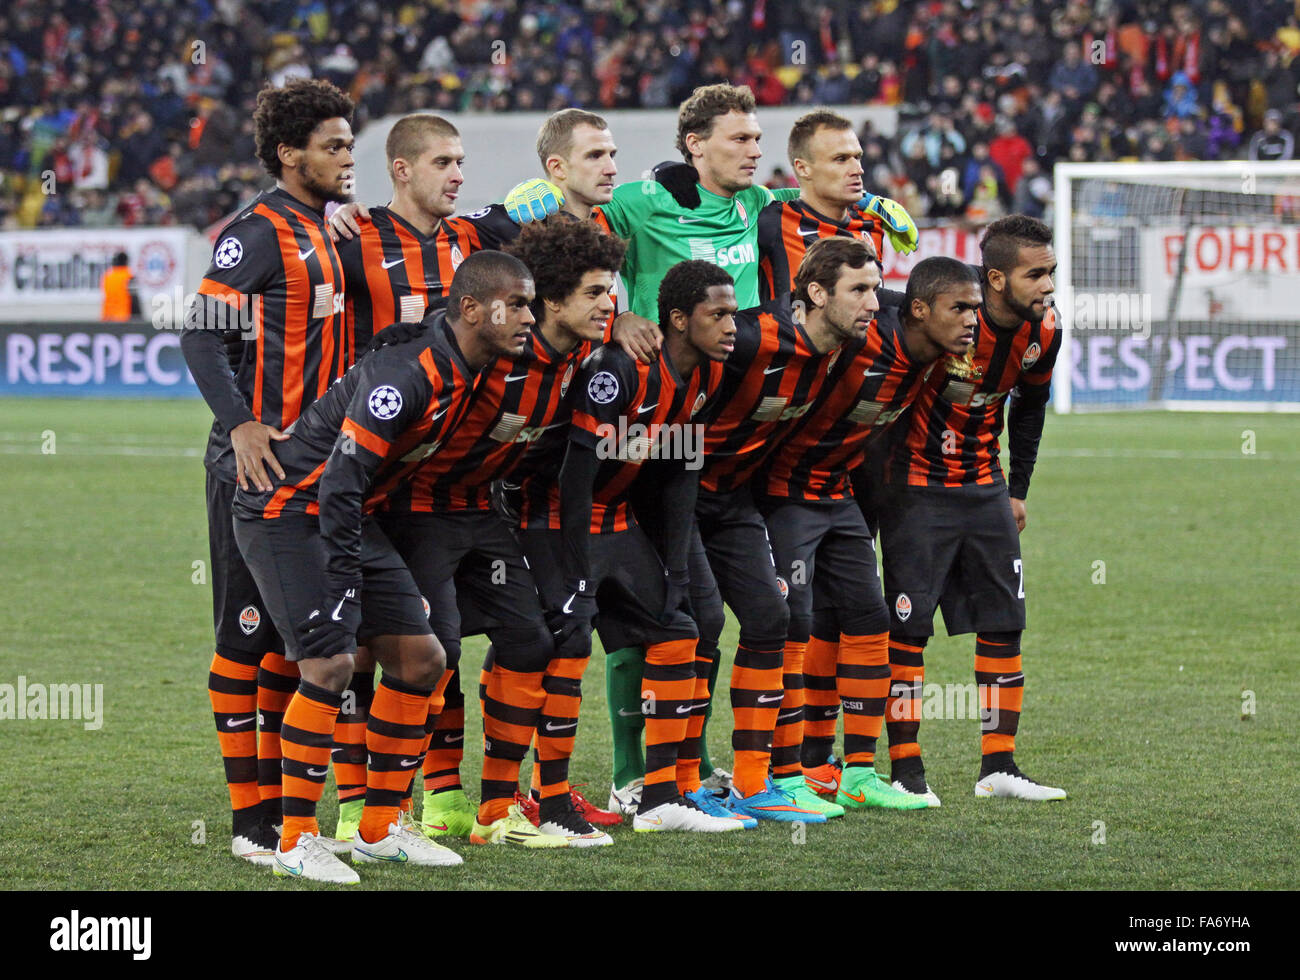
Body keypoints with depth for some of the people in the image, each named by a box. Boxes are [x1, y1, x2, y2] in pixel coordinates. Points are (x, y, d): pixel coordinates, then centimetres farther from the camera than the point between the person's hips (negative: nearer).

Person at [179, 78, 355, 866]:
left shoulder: (334, 230, 15)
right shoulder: (260, 232, -11)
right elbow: (202, 337, -17)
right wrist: (242, 425, -28)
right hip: (256, 468, -9)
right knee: (247, 635, -5)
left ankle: (279, 803, 18)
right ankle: (250, 821, -3)